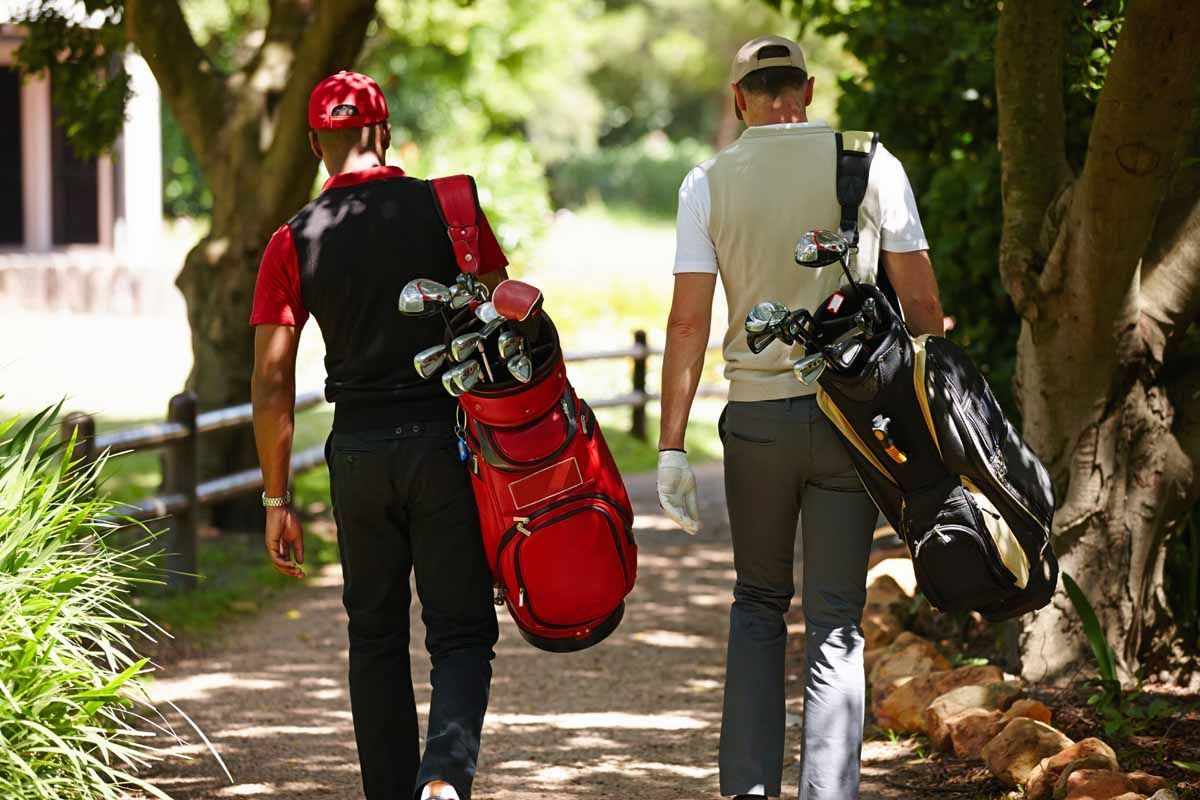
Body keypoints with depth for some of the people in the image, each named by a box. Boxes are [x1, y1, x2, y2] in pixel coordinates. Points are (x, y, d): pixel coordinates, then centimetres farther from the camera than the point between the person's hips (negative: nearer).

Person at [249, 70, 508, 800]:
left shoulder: (295, 242, 1)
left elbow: (272, 384, 0)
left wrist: (277, 501, 6)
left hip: (359, 451, 1)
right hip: (445, 440, -1)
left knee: (375, 636, 15)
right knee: (461, 633, 3)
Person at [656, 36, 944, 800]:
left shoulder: (710, 182, 0)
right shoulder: (871, 165, -1)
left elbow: (689, 320, -3)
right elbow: (920, 300, -1)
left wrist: (672, 447, -1)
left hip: (756, 415, 1)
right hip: (850, 414, -1)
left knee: (759, 601, 19)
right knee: (836, 625, 3)